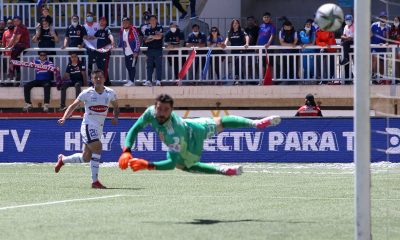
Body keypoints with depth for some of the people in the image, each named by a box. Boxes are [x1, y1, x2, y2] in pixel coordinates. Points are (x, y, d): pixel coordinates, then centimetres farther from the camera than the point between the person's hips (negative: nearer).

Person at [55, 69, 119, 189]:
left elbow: (116, 107, 17)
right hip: (88, 125, -5)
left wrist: (115, 118, -3)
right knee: (97, 148, -25)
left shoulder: (110, 93, 3)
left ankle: (62, 159, 38)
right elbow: (73, 106, 0)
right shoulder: (87, 93, -7)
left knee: (86, 157, 11)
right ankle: (95, 181, -21)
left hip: (99, 127, 5)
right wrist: (64, 118, -16)